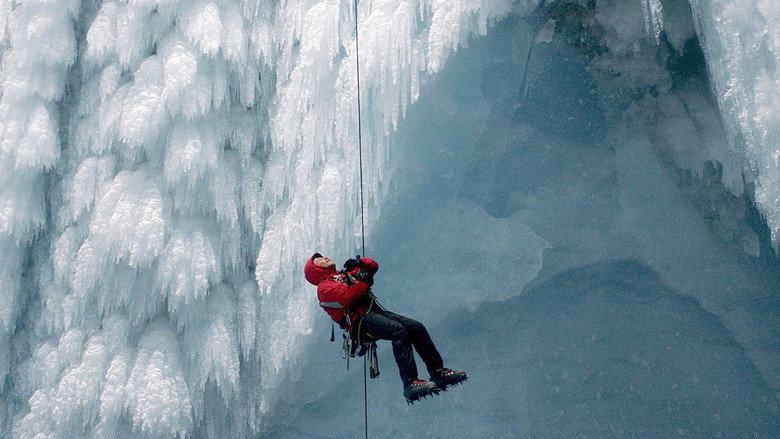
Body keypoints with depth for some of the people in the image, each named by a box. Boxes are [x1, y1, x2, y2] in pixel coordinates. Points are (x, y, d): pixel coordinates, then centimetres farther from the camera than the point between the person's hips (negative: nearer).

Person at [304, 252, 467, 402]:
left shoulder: (343, 274, 29)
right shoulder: (324, 287, 4)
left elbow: (373, 266, 26)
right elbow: (348, 297, -16)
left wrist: (361, 263, 7)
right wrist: (363, 281, -9)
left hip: (375, 310, 8)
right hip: (359, 320, -8)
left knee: (417, 328, -7)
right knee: (399, 331, -30)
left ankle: (438, 372, -4)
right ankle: (410, 383, -35)